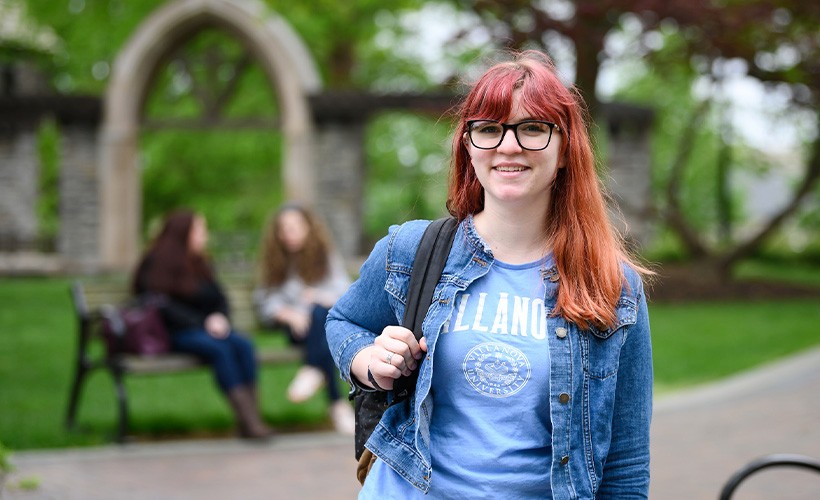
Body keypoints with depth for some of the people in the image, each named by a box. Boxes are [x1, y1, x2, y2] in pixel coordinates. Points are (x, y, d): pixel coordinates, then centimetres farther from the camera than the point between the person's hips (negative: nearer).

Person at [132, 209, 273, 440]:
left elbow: (219, 298, 15)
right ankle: (247, 420, -38)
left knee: (243, 345, -25)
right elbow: (162, 307, -12)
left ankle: (252, 418, -33)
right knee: (219, 348, -34)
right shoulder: (154, 265, -2)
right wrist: (202, 323, -18)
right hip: (172, 334, -6)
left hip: (207, 328, 6)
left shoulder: (200, 264, 19)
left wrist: (220, 317, -8)